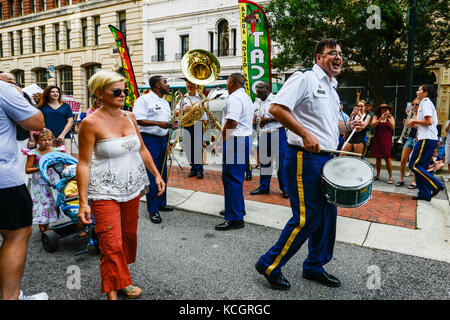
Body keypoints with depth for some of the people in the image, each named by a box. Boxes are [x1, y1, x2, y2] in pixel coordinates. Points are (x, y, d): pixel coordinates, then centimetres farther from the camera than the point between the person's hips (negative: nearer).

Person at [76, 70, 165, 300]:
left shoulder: (129, 117, 5)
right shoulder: (91, 123, -12)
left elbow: (142, 150, 14)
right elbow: (84, 163, -12)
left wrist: (156, 175, 12)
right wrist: (83, 202, -16)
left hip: (132, 187, 6)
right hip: (105, 192, -6)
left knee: (129, 234, 16)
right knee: (111, 244, -5)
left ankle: (122, 280, 35)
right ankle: (112, 291, 12)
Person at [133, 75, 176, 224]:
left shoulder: (165, 102, 19)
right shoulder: (144, 99, -9)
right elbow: (138, 120, -18)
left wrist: (171, 125, 4)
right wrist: (158, 123, -24)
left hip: (163, 139, 8)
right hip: (149, 140, -8)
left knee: (163, 173, 14)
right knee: (152, 176, -5)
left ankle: (161, 203, 28)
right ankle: (153, 210, 4)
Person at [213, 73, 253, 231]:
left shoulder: (234, 98, -13)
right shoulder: (246, 97, 20)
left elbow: (231, 123, -22)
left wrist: (218, 143, -19)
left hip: (235, 141, -11)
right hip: (245, 138, 11)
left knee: (231, 178, -9)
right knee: (237, 177, 19)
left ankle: (235, 218, -6)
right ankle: (238, 208, 31)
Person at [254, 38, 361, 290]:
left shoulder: (333, 89, 22)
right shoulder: (305, 78, -7)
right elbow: (277, 108, -20)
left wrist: (348, 126, 13)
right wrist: (305, 134, -24)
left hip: (327, 158, 9)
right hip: (305, 158, -9)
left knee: (327, 214, 13)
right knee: (306, 218, -7)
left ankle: (315, 267, 31)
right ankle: (270, 265, 11)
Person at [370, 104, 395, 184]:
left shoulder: (391, 117, 8)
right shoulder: (376, 117, 9)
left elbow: (392, 127, -6)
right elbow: (372, 125, -7)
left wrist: (387, 118, -12)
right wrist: (380, 118, -16)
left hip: (387, 140, -2)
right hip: (377, 140, 2)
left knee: (387, 158, -9)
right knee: (378, 158, 8)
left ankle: (390, 177, -4)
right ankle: (378, 175, 20)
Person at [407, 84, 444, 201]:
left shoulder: (425, 102, -8)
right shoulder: (428, 103, 24)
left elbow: (429, 121, -19)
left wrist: (415, 121, -6)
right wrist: (415, 125, 19)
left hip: (426, 139, -10)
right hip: (431, 139, 10)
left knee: (414, 165, -11)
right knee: (421, 167, 9)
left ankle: (436, 185, -10)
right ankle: (424, 194, 10)